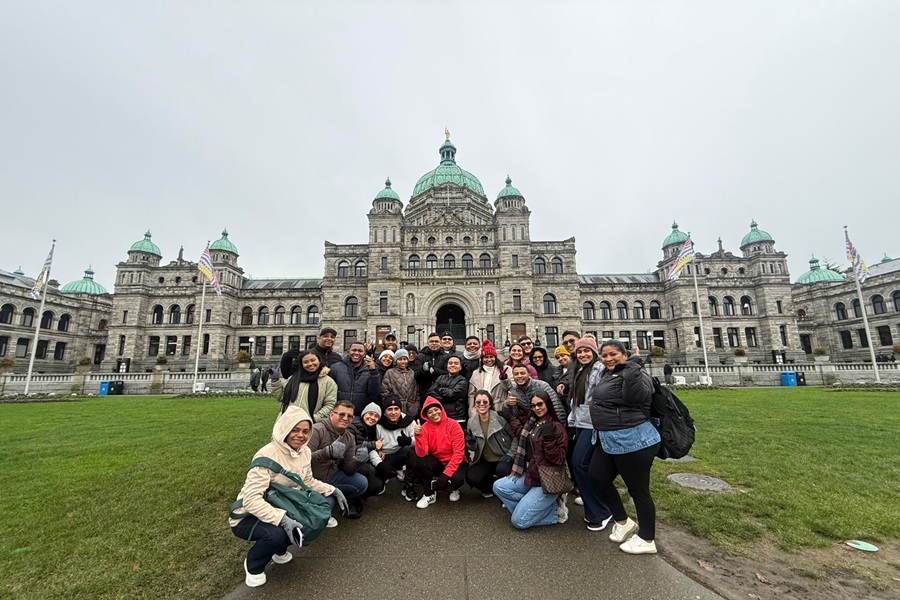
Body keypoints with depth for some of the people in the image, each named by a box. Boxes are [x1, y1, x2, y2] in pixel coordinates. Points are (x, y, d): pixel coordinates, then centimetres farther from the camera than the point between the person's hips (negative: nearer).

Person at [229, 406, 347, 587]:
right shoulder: (267, 455, -29)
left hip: (281, 506, 7)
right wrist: (281, 519, -41)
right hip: (249, 517, -7)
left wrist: (333, 490, -3)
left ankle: (279, 549, 12)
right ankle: (253, 565, 1)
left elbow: (308, 481, 7)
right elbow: (251, 499, -33)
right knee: (277, 533, -37)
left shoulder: (304, 451, -6)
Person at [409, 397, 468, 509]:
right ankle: (429, 494, -3)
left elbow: (459, 453, -19)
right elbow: (421, 454, -20)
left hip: (454, 462, -2)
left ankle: (453, 489, 7)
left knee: (457, 478, -34)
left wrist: (446, 473, -25)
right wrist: (418, 436, -35)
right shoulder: (425, 427, -11)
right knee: (417, 460, -26)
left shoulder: (453, 425, -18)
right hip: (436, 463, 2)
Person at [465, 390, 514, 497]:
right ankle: (492, 487, 12)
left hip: (503, 458, -3)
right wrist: (471, 444, -17)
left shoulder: (500, 418, -14)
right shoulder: (471, 422, -2)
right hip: (485, 461, 3)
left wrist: (511, 454, -13)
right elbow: (473, 448, 5)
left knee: (501, 470, -34)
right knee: (471, 478, -21)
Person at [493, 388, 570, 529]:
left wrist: (548, 438, -30)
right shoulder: (531, 422, 6)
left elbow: (558, 459, -18)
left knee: (519, 521, -11)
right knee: (499, 486, -10)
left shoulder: (557, 428, -13)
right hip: (530, 474, 7)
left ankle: (555, 511, 8)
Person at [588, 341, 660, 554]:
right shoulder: (606, 374, 12)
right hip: (608, 440, 10)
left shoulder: (634, 373, -15)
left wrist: (633, 364, -31)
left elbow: (636, 396, -36)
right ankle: (623, 522, 34)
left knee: (638, 489, 6)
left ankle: (647, 540, 27)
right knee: (597, 477, 16)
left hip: (632, 441, -10)